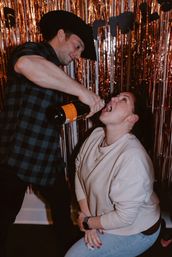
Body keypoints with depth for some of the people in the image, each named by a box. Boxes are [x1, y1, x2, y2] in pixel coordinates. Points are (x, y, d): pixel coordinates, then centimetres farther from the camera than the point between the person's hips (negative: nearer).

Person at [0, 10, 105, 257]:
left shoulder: (56, 73, 15)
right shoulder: (31, 50, -11)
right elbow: (26, 64, -38)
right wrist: (82, 91, -34)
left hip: (47, 157, 9)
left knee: (62, 206, 22)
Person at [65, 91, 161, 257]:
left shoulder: (132, 158, -36)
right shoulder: (96, 134, -12)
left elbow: (124, 217, -29)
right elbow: (79, 171, -4)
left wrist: (88, 223, -13)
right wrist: (87, 216, -10)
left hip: (135, 230, -6)